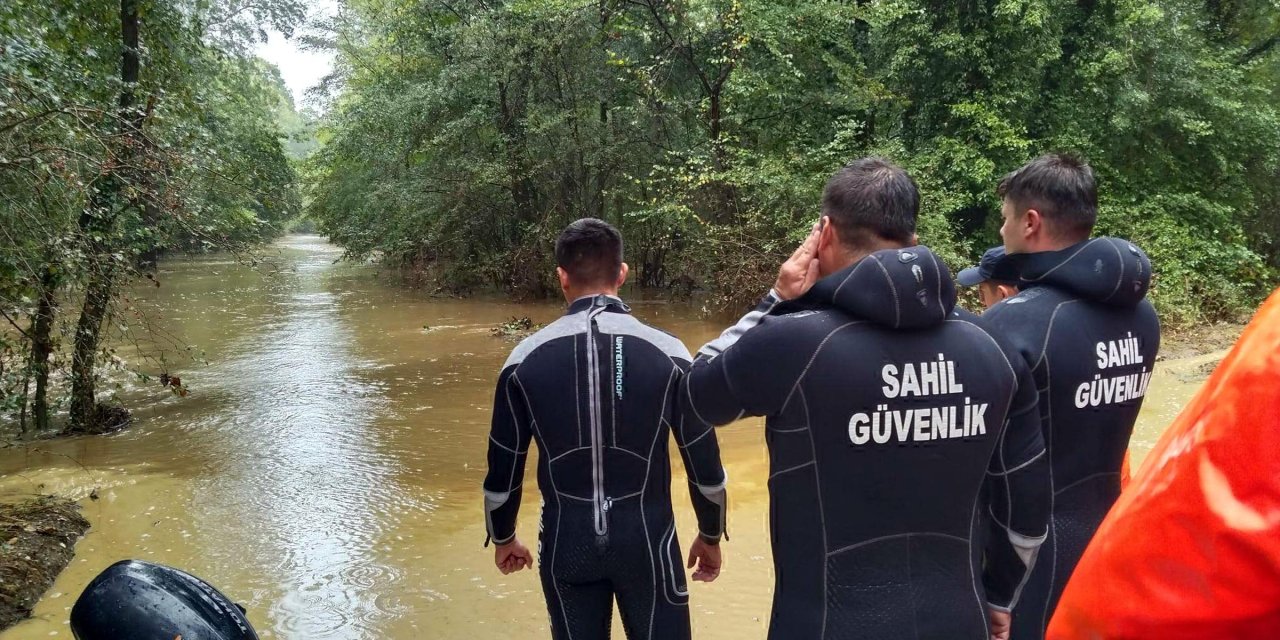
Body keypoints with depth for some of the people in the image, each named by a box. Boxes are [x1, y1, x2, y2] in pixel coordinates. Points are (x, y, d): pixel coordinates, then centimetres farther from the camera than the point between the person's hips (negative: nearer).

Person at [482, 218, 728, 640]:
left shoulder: (525, 359, -6)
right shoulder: (667, 353, -9)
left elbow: (502, 470, 2)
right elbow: (704, 464, -3)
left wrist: (503, 538, 19)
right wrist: (710, 536, 13)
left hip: (566, 539, 1)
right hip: (646, 535, -1)